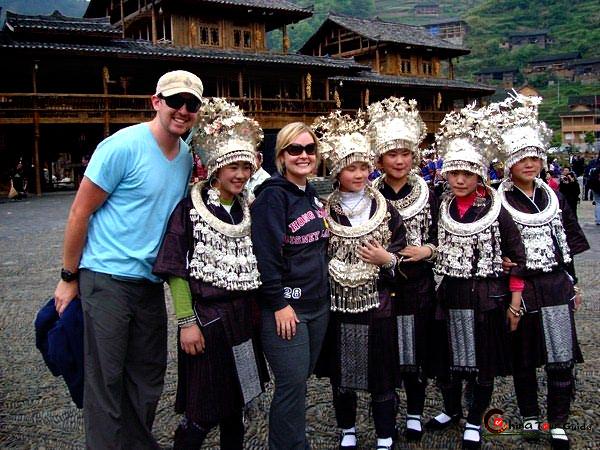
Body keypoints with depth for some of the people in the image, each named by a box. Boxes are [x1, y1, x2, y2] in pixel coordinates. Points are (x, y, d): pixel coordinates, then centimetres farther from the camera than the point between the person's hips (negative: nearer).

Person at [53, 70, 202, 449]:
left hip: (150, 281, 7)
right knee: (106, 381, 2)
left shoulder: (187, 157, 7)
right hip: (107, 278, -7)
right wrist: (69, 277, -6)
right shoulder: (123, 146, -14)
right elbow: (80, 211, -10)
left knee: (148, 378, 15)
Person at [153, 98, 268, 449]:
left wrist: (259, 310, 12)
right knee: (202, 415, 2)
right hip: (207, 316, -5)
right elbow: (176, 269, -11)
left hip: (244, 316, 5)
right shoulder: (189, 209, -9)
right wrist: (186, 322, -15)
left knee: (236, 404, 16)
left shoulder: (249, 210, 8)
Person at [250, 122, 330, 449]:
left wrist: (323, 291, 17)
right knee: (293, 384, -3)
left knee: (299, 382, 15)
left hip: (318, 305, 8)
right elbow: (265, 254, -18)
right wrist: (279, 304, -18)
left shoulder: (314, 196, 13)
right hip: (285, 307, -8)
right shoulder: (273, 196, -12)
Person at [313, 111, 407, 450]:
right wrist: (328, 270, -6)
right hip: (338, 304, 1)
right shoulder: (324, 210, 1)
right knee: (341, 374, 13)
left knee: (381, 376, 5)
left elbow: (403, 253, 4)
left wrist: (387, 259, -14)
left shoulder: (384, 209, 1)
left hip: (377, 303, -1)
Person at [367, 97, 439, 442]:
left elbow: (441, 240, 6)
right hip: (381, 287, 0)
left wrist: (428, 251, -12)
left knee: (417, 352, 9)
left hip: (418, 287, 1)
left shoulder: (428, 195, 2)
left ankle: (415, 413, 27)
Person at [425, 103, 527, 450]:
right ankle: (452, 409, 37)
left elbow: (518, 255, -6)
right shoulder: (442, 208, 2)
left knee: (483, 362, 9)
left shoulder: (496, 209, -8)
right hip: (449, 295, 4)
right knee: (447, 358, 15)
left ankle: (474, 422, 26)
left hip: (486, 297, -3)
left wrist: (515, 302, -7)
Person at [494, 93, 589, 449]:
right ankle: (530, 416, 27)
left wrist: (574, 284, 15)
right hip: (519, 287, -3)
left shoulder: (553, 198, 9)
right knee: (523, 358, 10)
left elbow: (568, 245, 14)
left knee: (561, 359, 1)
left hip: (556, 284, 3)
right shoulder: (498, 203, -6)